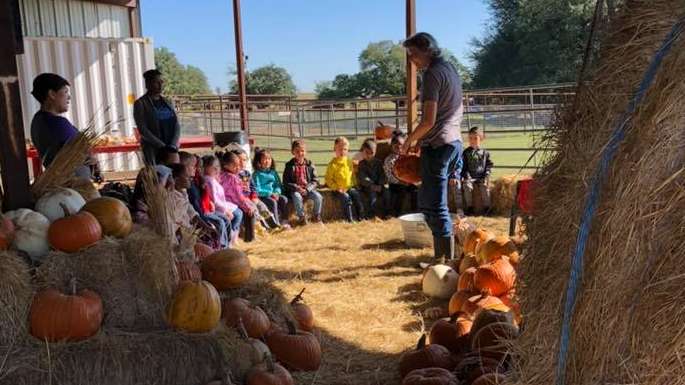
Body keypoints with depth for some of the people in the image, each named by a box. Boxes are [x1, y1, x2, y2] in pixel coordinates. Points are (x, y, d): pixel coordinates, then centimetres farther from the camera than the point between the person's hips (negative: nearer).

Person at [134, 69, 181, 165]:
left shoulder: (167, 102, 15)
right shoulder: (140, 103, 0)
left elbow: (177, 125, 8)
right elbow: (143, 130, -8)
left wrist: (173, 145, -8)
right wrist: (163, 146, -13)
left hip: (172, 149, 4)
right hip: (153, 149, -4)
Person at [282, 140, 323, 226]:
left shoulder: (309, 165, 5)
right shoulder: (289, 166, -1)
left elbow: (315, 181, 4)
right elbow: (286, 183, -3)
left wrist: (307, 189, -14)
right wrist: (297, 188, -17)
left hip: (308, 189, 2)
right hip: (295, 190, -2)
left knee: (318, 196, -23)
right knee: (297, 197, -34)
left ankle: (317, 216, 0)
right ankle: (301, 217, -15)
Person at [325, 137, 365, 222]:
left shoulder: (349, 162, 9)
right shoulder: (333, 164, -6)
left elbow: (353, 174, 18)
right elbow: (328, 179, -6)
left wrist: (352, 185, 2)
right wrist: (336, 188, -15)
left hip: (349, 187, 4)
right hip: (338, 189, -4)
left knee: (357, 195, -20)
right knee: (346, 198, -27)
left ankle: (361, 216, -15)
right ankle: (350, 219, -23)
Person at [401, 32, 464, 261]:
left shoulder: (432, 74, -13)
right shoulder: (450, 69, 16)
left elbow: (429, 120, -20)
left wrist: (410, 140, -4)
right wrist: (421, 139, 17)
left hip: (438, 145, -10)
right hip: (454, 141, 10)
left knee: (436, 207, -4)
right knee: (428, 202, 16)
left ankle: (448, 263, 2)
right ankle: (439, 257, 22)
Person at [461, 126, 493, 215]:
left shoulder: (485, 153, 9)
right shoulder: (466, 152, 7)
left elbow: (489, 166, 9)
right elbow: (464, 166, 4)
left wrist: (486, 176, -5)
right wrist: (467, 176, -10)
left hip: (481, 177, 0)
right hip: (470, 177, 0)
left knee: (484, 188, -26)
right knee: (467, 186, -28)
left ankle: (486, 207, -11)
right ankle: (469, 207, -17)